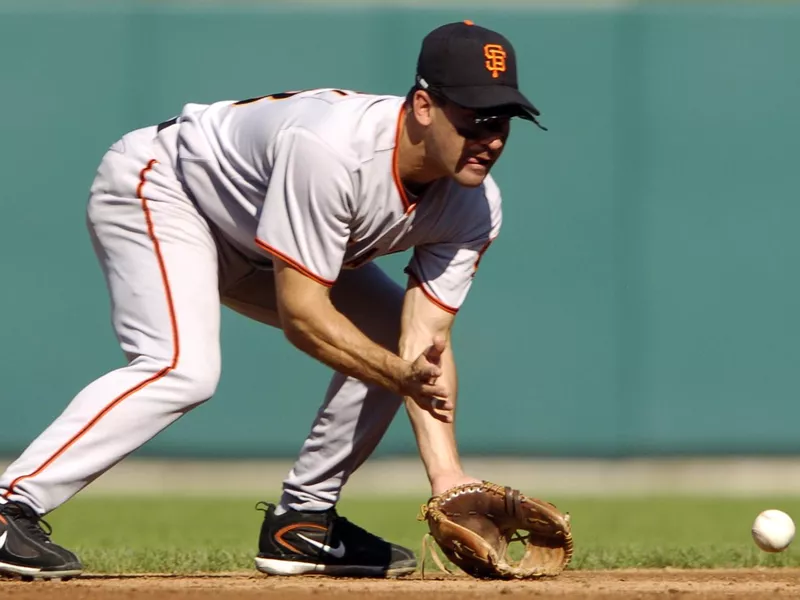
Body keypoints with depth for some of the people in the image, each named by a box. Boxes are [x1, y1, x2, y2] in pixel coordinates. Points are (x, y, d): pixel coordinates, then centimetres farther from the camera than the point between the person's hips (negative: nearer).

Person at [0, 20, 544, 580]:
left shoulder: (474, 208, -17)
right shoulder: (330, 148, -39)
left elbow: (426, 345, -17)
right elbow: (300, 313, -36)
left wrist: (446, 473, -28)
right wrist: (400, 376, -43)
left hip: (248, 233, 9)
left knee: (391, 339, 2)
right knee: (184, 368, -30)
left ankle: (300, 522, 9)